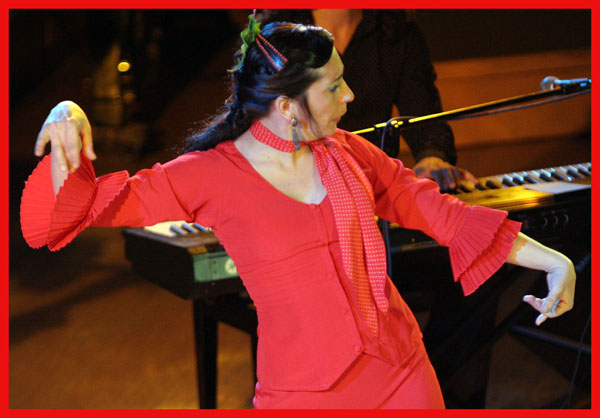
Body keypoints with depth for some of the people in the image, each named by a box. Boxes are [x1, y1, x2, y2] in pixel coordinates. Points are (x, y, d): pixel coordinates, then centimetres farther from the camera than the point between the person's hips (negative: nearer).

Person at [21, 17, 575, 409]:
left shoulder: (345, 152, 4)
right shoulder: (209, 176, -8)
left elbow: (437, 210, 9)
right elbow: (77, 207, -5)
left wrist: (553, 260, 6)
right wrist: (67, 124, -24)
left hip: (403, 370, 4)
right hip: (304, 391, -4)